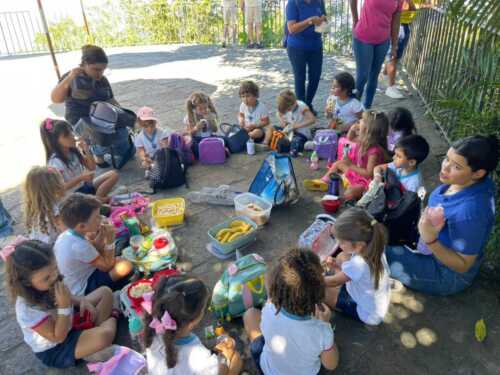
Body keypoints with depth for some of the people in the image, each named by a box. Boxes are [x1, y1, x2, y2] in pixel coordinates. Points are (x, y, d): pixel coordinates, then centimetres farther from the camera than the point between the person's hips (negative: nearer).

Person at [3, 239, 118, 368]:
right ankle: (111, 319, 3)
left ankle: (94, 328, -2)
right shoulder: (28, 310, -38)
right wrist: (64, 306, -39)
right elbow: (58, 337, -28)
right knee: (105, 335, -32)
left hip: (69, 323, 8)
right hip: (55, 350, -7)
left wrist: (82, 300, -15)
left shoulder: (47, 285, -17)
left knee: (106, 292, 5)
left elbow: (68, 297, 6)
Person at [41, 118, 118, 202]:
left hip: (85, 186, 7)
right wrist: (81, 177, -29)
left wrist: (86, 150, -9)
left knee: (113, 174, -7)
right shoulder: (55, 161, -18)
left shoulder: (74, 150, 2)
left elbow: (92, 167, 5)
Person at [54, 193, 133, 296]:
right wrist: (110, 241, -21)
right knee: (126, 266, -23)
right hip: (83, 290, -9)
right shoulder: (80, 246, -32)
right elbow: (106, 266, -20)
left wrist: (99, 241, -11)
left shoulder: (65, 235, -5)